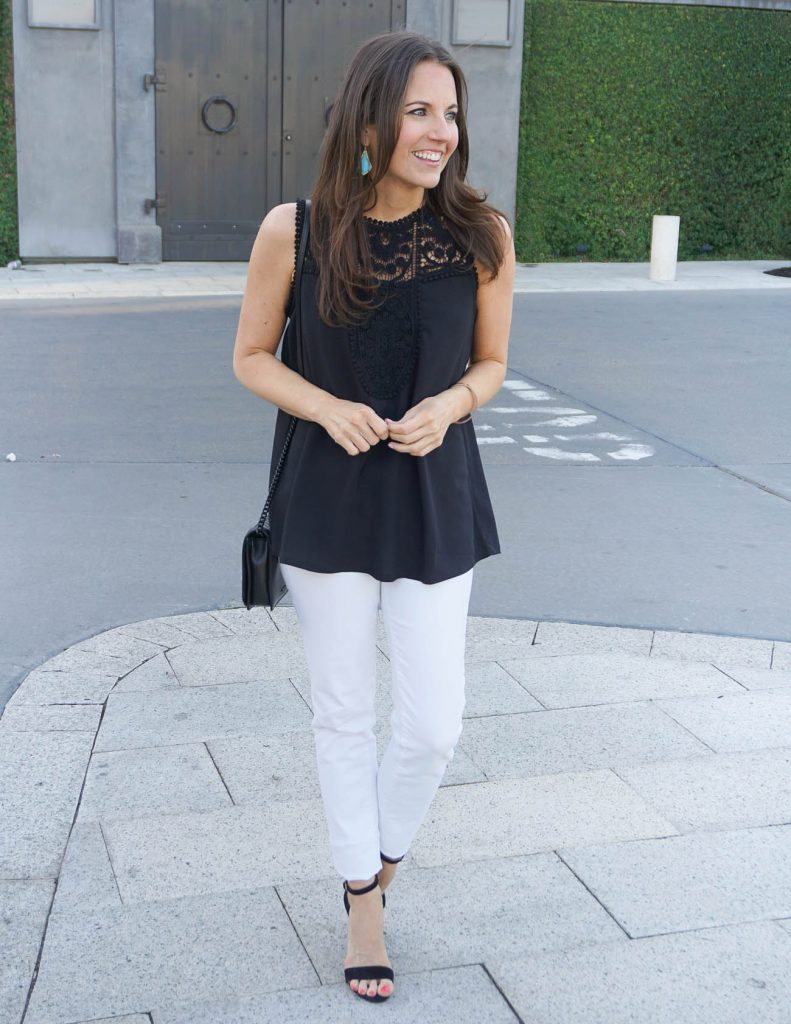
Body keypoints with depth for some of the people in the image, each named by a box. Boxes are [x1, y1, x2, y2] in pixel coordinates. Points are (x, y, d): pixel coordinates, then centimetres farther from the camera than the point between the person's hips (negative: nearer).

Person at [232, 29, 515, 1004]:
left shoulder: (481, 234, -9)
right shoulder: (295, 230, -11)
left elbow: (490, 362, 5)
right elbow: (251, 356, 0)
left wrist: (449, 405, -17)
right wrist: (330, 408, -18)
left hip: (434, 502, 1)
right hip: (329, 497, -1)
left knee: (432, 724, 3)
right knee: (344, 714, 10)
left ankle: (380, 855, 36)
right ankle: (362, 903, 32)